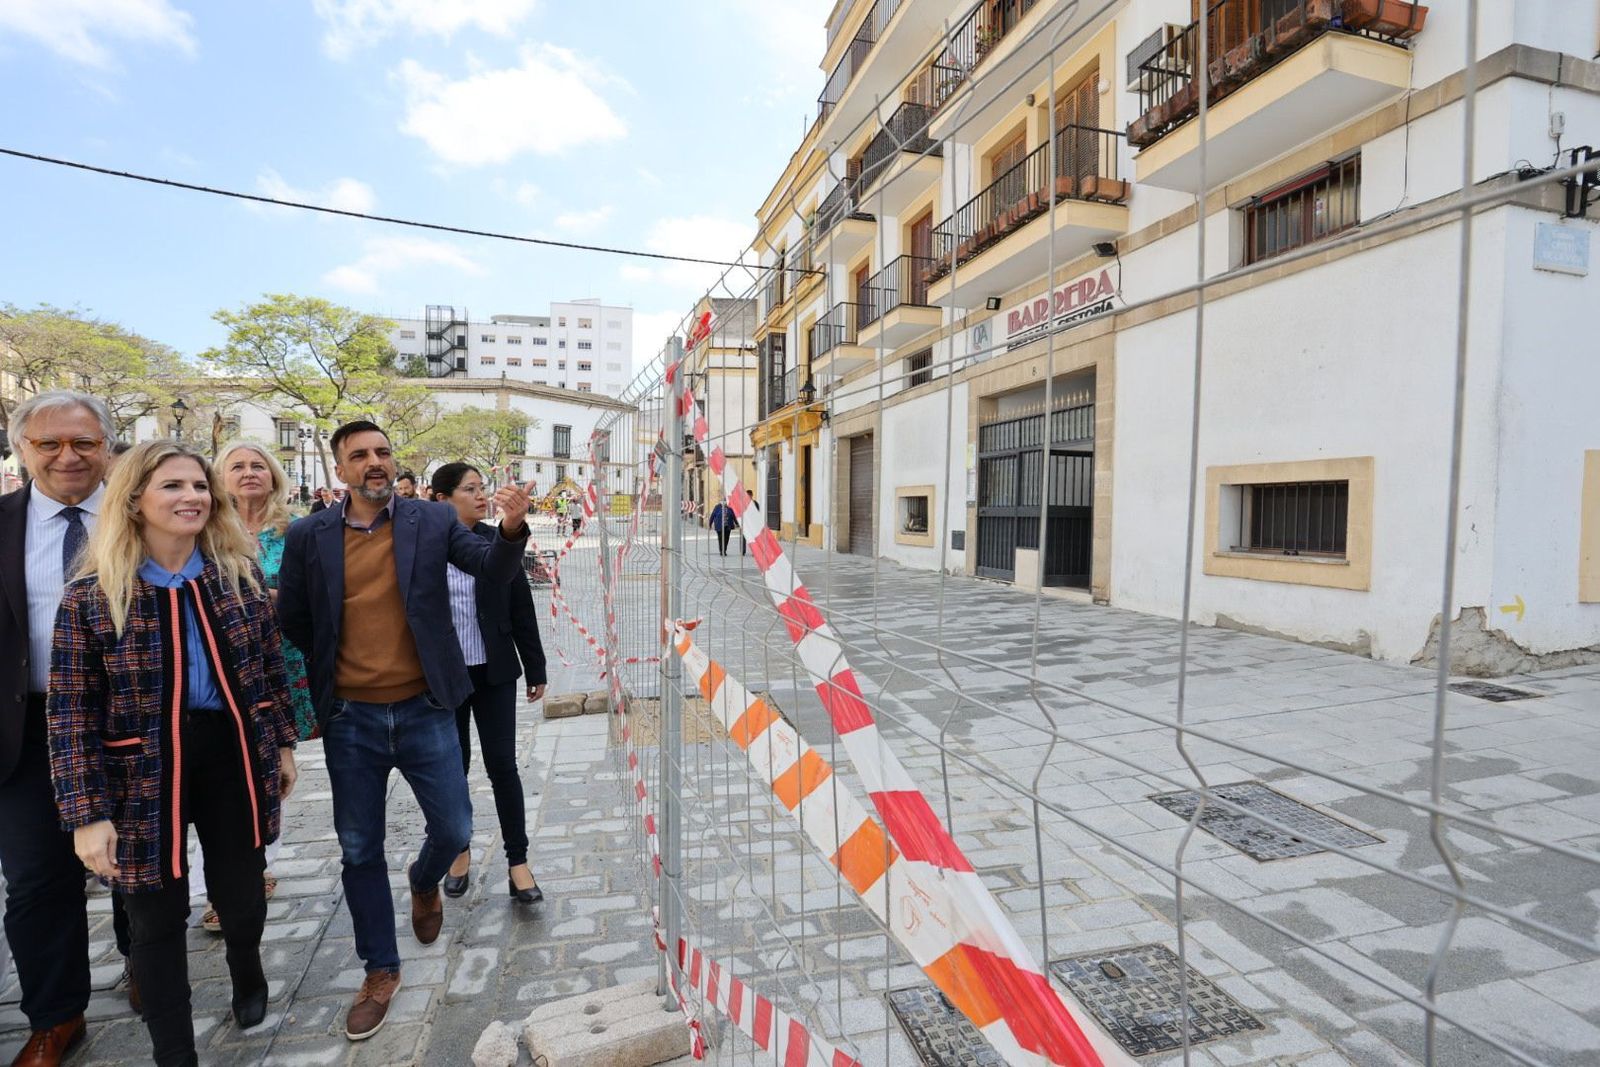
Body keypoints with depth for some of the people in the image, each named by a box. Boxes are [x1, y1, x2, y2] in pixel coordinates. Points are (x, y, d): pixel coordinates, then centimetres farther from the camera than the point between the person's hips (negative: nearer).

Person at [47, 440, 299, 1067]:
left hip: (231, 755, 2)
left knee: (243, 896, 15)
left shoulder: (241, 573, -2)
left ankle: (247, 970, 51)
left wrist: (282, 744, 9)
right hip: (145, 771, -2)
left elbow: (270, 667, 7)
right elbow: (70, 713, -8)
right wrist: (87, 813, -11)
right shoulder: (92, 595, -10)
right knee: (158, 920, 12)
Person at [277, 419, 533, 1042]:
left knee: (454, 830, 6)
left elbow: (494, 570, -15)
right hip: (349, 718, 1)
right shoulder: (308, 536, -2)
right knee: (360, 850, 13)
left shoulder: (432, 521, -4)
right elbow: (292, 621, 9)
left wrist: (511, 528, -34)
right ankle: (381, 970, 33)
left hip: (425, 709, -1)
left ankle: (424, 883, 43)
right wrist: (333, 669, 9)